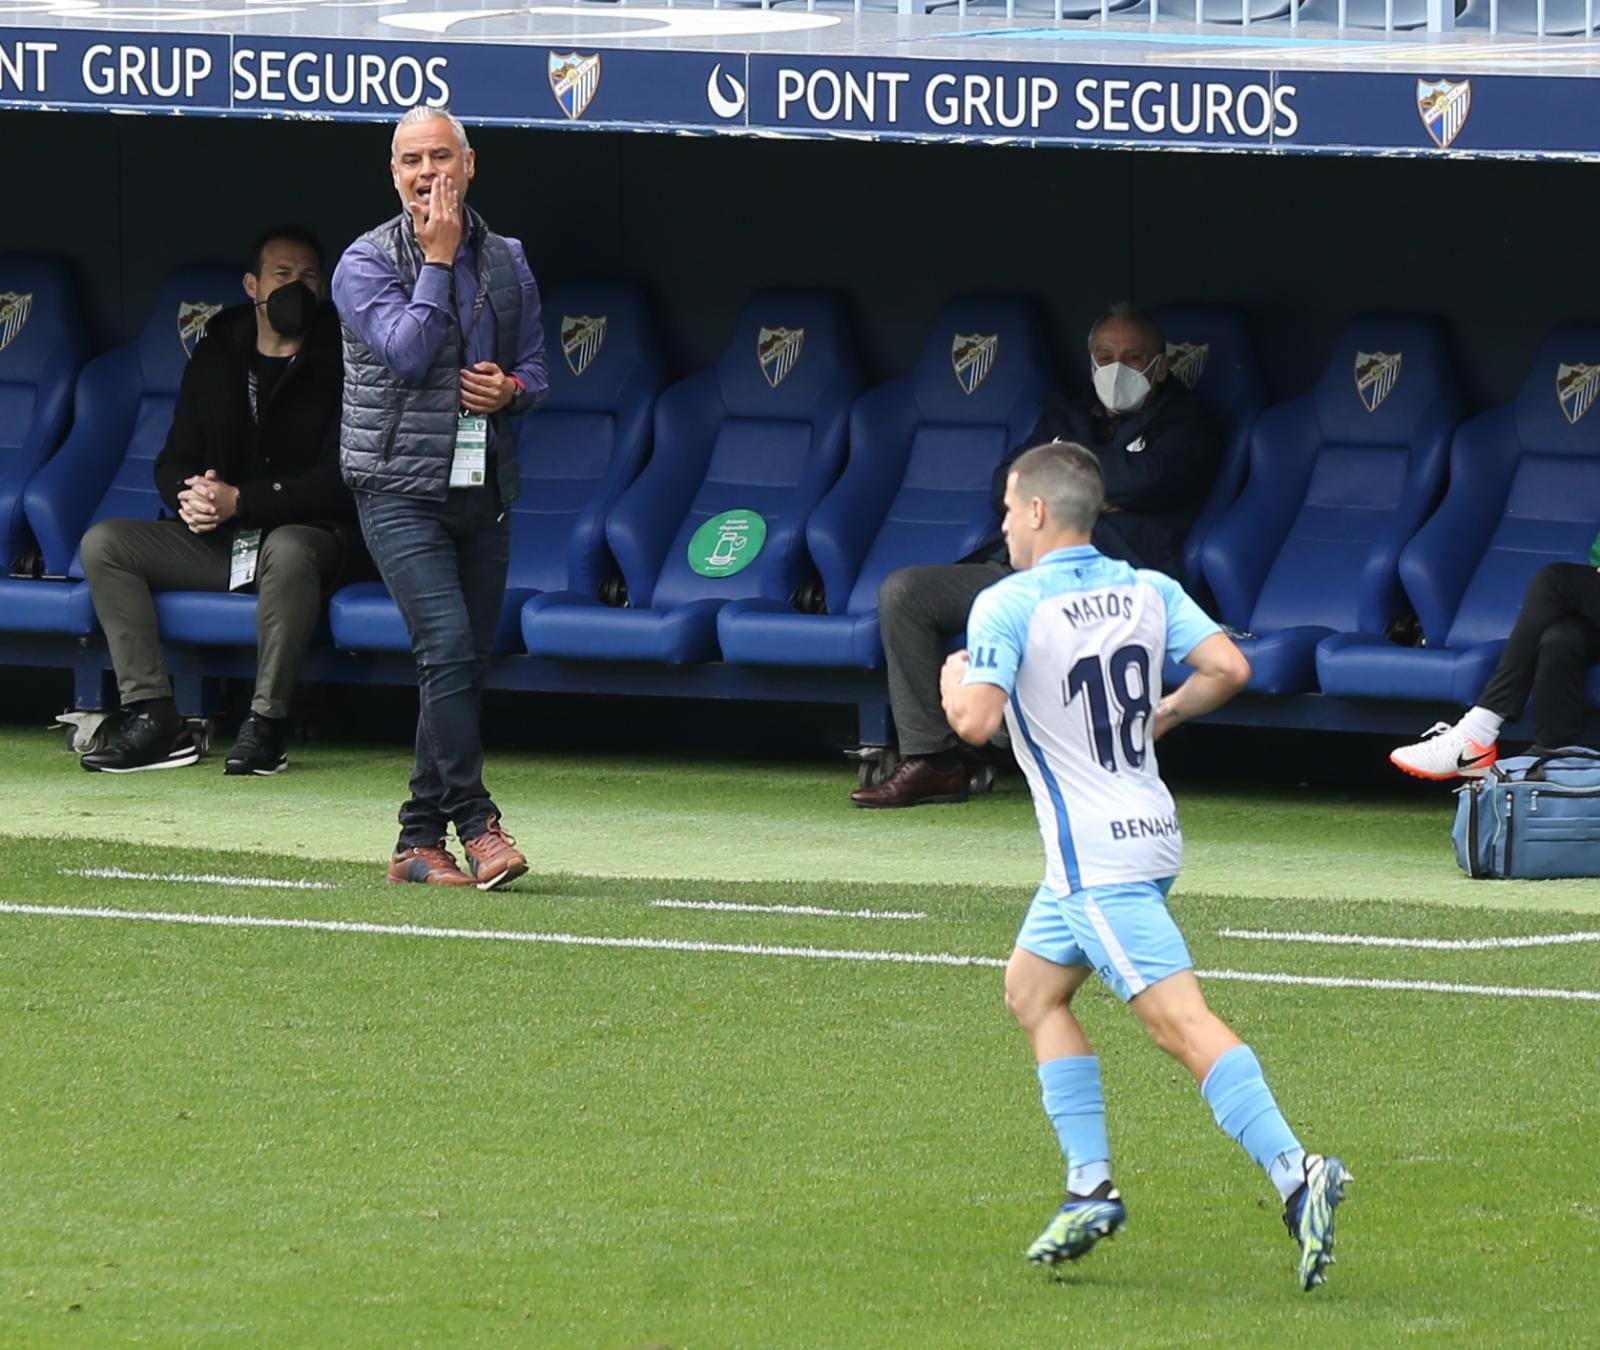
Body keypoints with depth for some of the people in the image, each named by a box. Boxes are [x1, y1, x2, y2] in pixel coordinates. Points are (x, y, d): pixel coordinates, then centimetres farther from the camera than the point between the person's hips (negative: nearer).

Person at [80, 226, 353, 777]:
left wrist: (240, 500, -21)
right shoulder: (215, 359, 10)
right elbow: (173, 462, 11)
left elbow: (337, 484, -13)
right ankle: (154, 718, -23)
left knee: (287, 550, -41)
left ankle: (267, 723, -33)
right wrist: (191, 495, -14)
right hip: (218, 542, 6)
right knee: (104, 544, -14)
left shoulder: (336, 366, -5)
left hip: (308, 535, -5)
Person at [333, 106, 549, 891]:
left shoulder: (505, 263, 11)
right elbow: (407, 351, -17)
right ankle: (474, 825, -20)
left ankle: (420, 843, 11)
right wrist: (437, 261, -13)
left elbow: (535, 368, 17)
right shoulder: (366, 262, -3)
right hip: (401, 489, -5)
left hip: (485, 492, 5)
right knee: (448, 645, -20)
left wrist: (511, 389, -6)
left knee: (463, 667, 5)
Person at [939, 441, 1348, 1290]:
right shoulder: (1148, 590, 6)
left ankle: (1294, 1174, -30)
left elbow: (975, 722, -21)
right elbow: (1228, 668, -3)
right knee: (1033, 990, 21)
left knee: (1179, 1021, -16)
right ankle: (1090, 1188, 15)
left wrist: (951, 681, 2)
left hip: (1094, 859, -9)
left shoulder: (1007, 606, -12)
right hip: (1150, 830, 9)